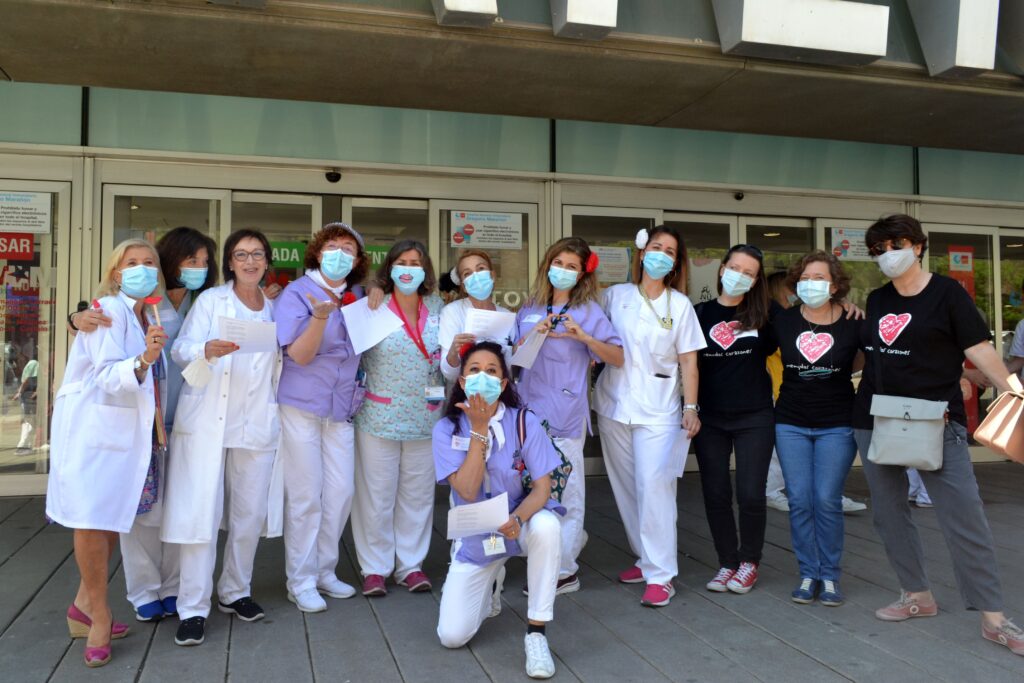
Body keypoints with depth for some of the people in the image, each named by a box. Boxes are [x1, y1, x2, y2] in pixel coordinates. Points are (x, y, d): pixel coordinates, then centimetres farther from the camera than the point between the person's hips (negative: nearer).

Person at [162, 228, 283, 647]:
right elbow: (180, 350, -5)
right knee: (201, 513, -6)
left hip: (256, 424, 4)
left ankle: (234, 592, 23)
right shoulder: (211, 300, 4)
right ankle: (193, 608, 2)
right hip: (207, 421, -3)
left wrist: (278, 413, 9)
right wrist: (207, 350, -24)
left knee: (250, 513, 7)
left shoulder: (274, 309, 14)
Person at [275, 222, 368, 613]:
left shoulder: (356, 296, 9)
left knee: (341, 491, 7)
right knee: (306, 496, 1)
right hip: (301, 406, -5)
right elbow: (299, 354, -15)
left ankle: (324, 570, 24)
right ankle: (301, 582, 15)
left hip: (341, 408, 5)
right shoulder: (298, 293, -7)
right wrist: (321, 315, -30)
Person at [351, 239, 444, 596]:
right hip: (380, 416, -3)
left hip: (425, 417, 3)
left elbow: (446, 355, 15)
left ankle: (411, 564, 23)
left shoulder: (437, 308, 7)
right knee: (376, 495, 3)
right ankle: (375, 568, 17)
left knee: (418, 494, 10)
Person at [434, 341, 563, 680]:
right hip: (474, 538, 1)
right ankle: (490, 584, 26)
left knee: (546, 525, -38)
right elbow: (467, 491, -22)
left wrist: (517, 519, -36)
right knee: (452, 636, -9)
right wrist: (479, 429, -27)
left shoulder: (524, 421, -13)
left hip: (520, 523, -1)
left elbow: (543, 486, -17)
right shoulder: (447, 429, -12)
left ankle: (536, 632, -20)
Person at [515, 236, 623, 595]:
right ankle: (571, 538, 31)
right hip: (528, 410, 5)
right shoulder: (530, 309, 13)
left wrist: (584, 337, -18)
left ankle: (563, 571, 8)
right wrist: (533, 335, -4)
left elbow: (618, 358, -5)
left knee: (564, 491, -2)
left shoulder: (588, 310, 1)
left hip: (565, 414, -5)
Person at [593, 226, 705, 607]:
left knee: (654, 486, -12)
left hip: (658, 410, -2)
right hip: (614, 404, 3)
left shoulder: (680, 305, 3)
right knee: (626, 487, 8)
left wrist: (691, 407, -5)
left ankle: (660, 574, -5)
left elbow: (688, 361, 1)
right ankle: (644, 557, 24)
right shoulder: (615, 296, 5)